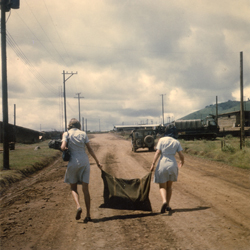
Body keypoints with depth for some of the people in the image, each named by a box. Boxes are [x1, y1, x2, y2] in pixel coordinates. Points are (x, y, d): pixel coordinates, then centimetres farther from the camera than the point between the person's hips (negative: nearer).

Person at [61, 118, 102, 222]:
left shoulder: (67, 134, 1)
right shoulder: (83, 134, 7)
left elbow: (63, 147, -13)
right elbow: (90, 149, 5)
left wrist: (63, 148, 11)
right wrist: (97, 161, 11)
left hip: (73, 162, -2)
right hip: (85, 161, 2)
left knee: (73, 188, 12)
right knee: (85, 189, 4)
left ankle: (78, 206, -15)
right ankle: (88, 215, 2)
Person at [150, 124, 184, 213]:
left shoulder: (162, 140, -1)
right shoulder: (176, 142, 3)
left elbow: (158, 152, -9)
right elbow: (181, 155, 0)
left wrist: (153, 164, -9)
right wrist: (182, 162, 20)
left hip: (162, 164, -2)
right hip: (172, 164, 2)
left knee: (162, 186, 6)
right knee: (169, 186, 19)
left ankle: (164, 201, -21)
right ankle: (167, 205, 18)